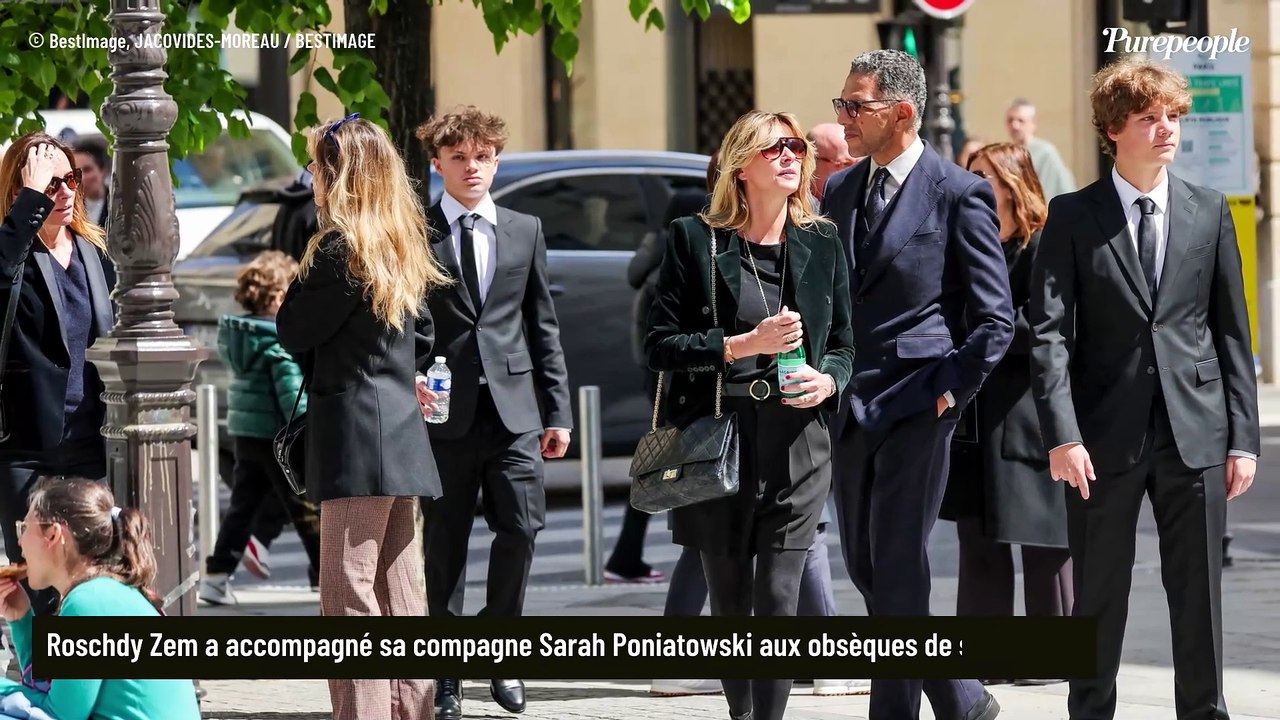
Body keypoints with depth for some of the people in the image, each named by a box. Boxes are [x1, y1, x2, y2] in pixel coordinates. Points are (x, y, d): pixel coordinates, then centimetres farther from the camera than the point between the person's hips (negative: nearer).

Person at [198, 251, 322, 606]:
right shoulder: (281, 340, -18)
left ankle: (216, 576, 9)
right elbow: (292, 391, -21)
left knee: (242, 505, 13)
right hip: (277, 437, -7)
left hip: (244, 435, 7)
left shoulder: (236, 334, 7)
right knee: (308, 510, 1)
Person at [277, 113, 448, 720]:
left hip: (355, 439, -9)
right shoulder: (401, 249, 13)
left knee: (348, 589, -9)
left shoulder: (340, 247, -12)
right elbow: (422, 339, 20)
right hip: (401, 435, 9)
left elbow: (292, 331, -6)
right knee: (397, 589, 13)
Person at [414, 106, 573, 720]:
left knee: (520, 529, -5)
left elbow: (544, 326, 13)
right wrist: (407, 382, -12)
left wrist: (557, 411, 9)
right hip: (445, 409, -2)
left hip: (514, 408, 2)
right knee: (445, 545, 1)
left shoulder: (526, 231, 12)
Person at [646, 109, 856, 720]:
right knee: (729, 599, 8)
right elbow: (660, 345, -4)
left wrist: (827, 380, -7)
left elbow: (844, 343, 16)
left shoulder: (821, 244, 9)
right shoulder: (696, 240, 1)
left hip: (796, 444, 1)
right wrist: (744, 344, -15)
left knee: (778, 596, -8)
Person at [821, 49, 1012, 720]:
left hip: (915, 407, -7)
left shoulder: (959, 194, -7)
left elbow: (994, 317, -6)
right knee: (864, 566, 10)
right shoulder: (840, 191, 12)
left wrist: (950, 391, -11)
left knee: (898, 568, -7)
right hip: (849, 406, 7)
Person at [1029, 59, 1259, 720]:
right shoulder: (1073, 218, 1)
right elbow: (1049, 333, -6)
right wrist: (1062, 434, -16)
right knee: (1098, 597, 6)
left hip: (1195, 435, 2)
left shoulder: (1209, 213, 8)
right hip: (1107, 436, -2)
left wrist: (1242, 436, 3)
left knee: (1199, 594, 5)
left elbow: (1232, 332, 8)